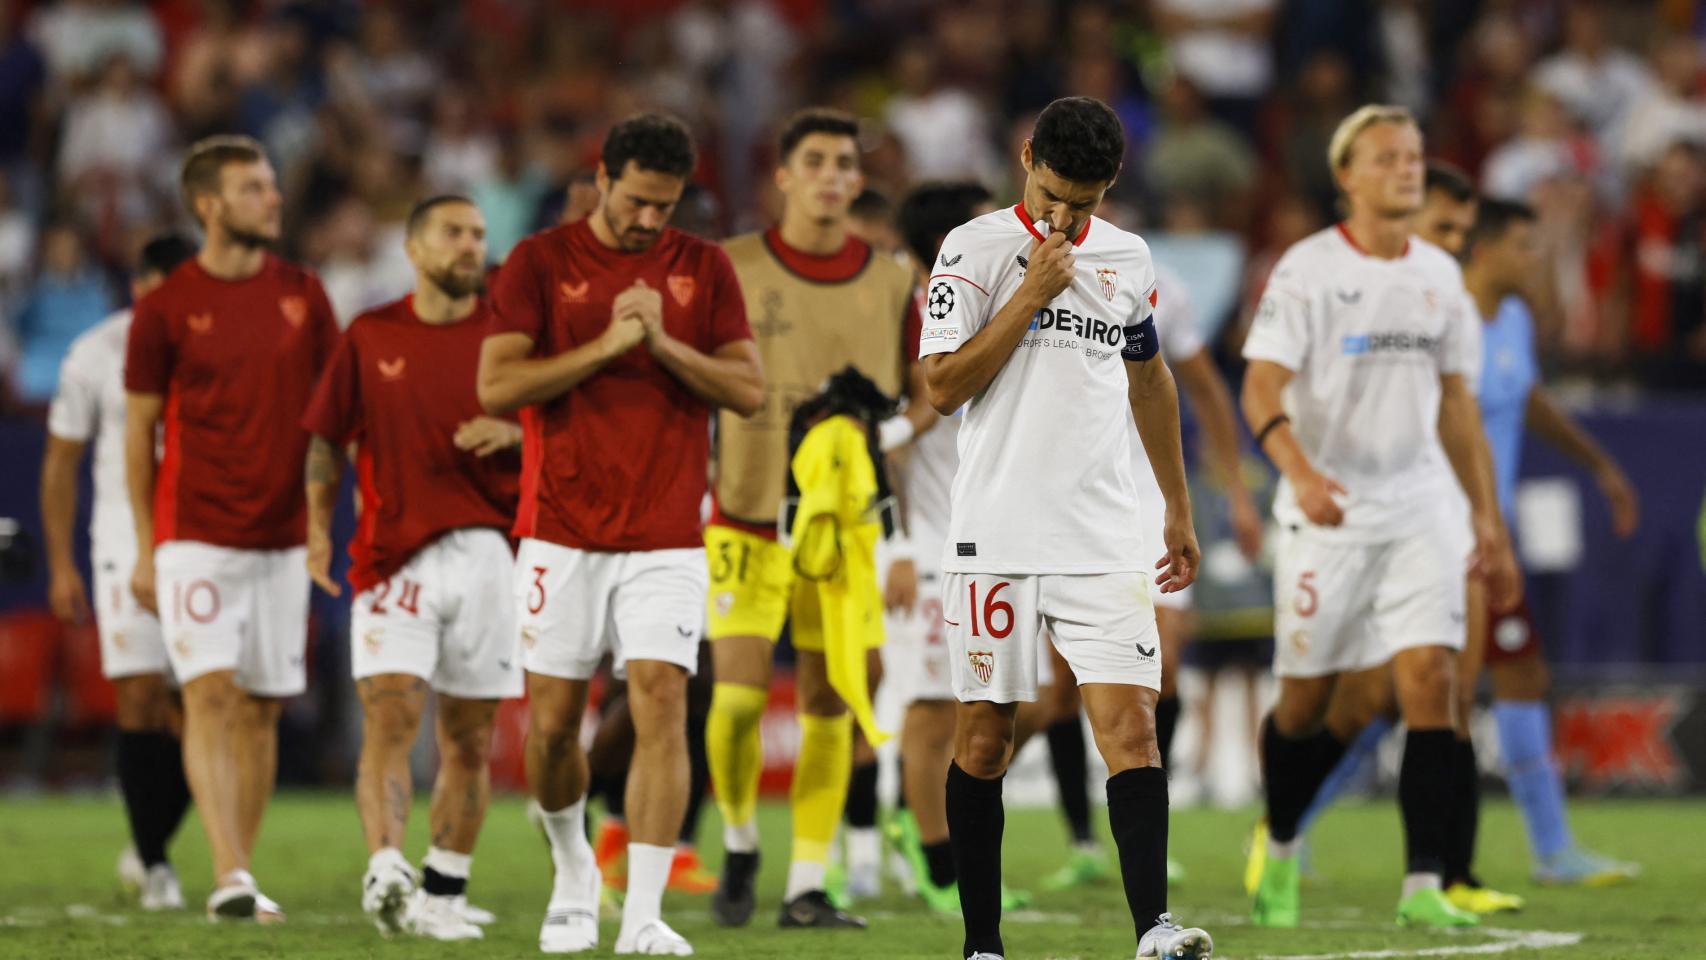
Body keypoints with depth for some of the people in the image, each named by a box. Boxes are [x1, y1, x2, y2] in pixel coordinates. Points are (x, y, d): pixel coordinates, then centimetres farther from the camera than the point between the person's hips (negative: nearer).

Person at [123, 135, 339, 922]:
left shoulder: (302, 295, 7)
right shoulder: (166, 308, -2)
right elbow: (140, 429, 2)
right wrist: (145, 546, 0)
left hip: (282, 536, 4)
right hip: (195, 533, -4)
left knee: (262, 708, 6)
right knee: (211, 695, -14)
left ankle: (243, 879, 13)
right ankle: (229, 876, -19)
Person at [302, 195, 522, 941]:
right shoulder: (368, 339, 8)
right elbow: (327, 440, 12)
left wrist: (513, 432, -10)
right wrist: (318, 529, 3)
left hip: (487, 553, 1)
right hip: (395, 561, -1)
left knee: (470, 739, 5)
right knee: (389, 718, -17)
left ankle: (443, 894, 16)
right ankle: (385, 871, -28)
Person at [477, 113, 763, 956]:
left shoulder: (703, 268, 6)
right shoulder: (539, 262, 1)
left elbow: (748, 389, 1)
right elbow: (496, 386, -8)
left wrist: (664, 343, -13)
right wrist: (604, 345, -15)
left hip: (666, 539, 0)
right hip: (561, 531, 0)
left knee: (661, 703, -13)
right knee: (552, 720, 3)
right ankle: (574, 873, 30)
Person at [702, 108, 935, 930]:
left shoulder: (890, 283, 5)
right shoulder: (731, 269, -1)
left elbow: (925, 398, 11)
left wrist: (888, 432, -10)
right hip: (746, 517, -2)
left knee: (827, 703, 0)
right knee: (738, 697, -11)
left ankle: (807, 887, 6)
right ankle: (739, 846, 15)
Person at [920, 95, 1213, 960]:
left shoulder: (1127, 259, 11)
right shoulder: (974, 250, -2)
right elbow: (942, 386, -10)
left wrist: (1179, 509, 27)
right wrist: (1032, 294, -13)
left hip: (1105, 544, 3)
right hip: (996, 538, -2)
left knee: (1129, 723, -11)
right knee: (982, 740, 3)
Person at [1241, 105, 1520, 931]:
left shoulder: (1438, 274, 9)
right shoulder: (1307, 270, -8)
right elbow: (1261, 390, -16)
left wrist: (1486, 518, 16)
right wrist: (1300, 474, -34)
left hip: (1419, 506, 4)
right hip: (1326, 512, -4)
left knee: (1430, 679, -11)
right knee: (1307, 698, 5)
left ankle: (1422, 885, -13)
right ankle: (1280, 848, 31)